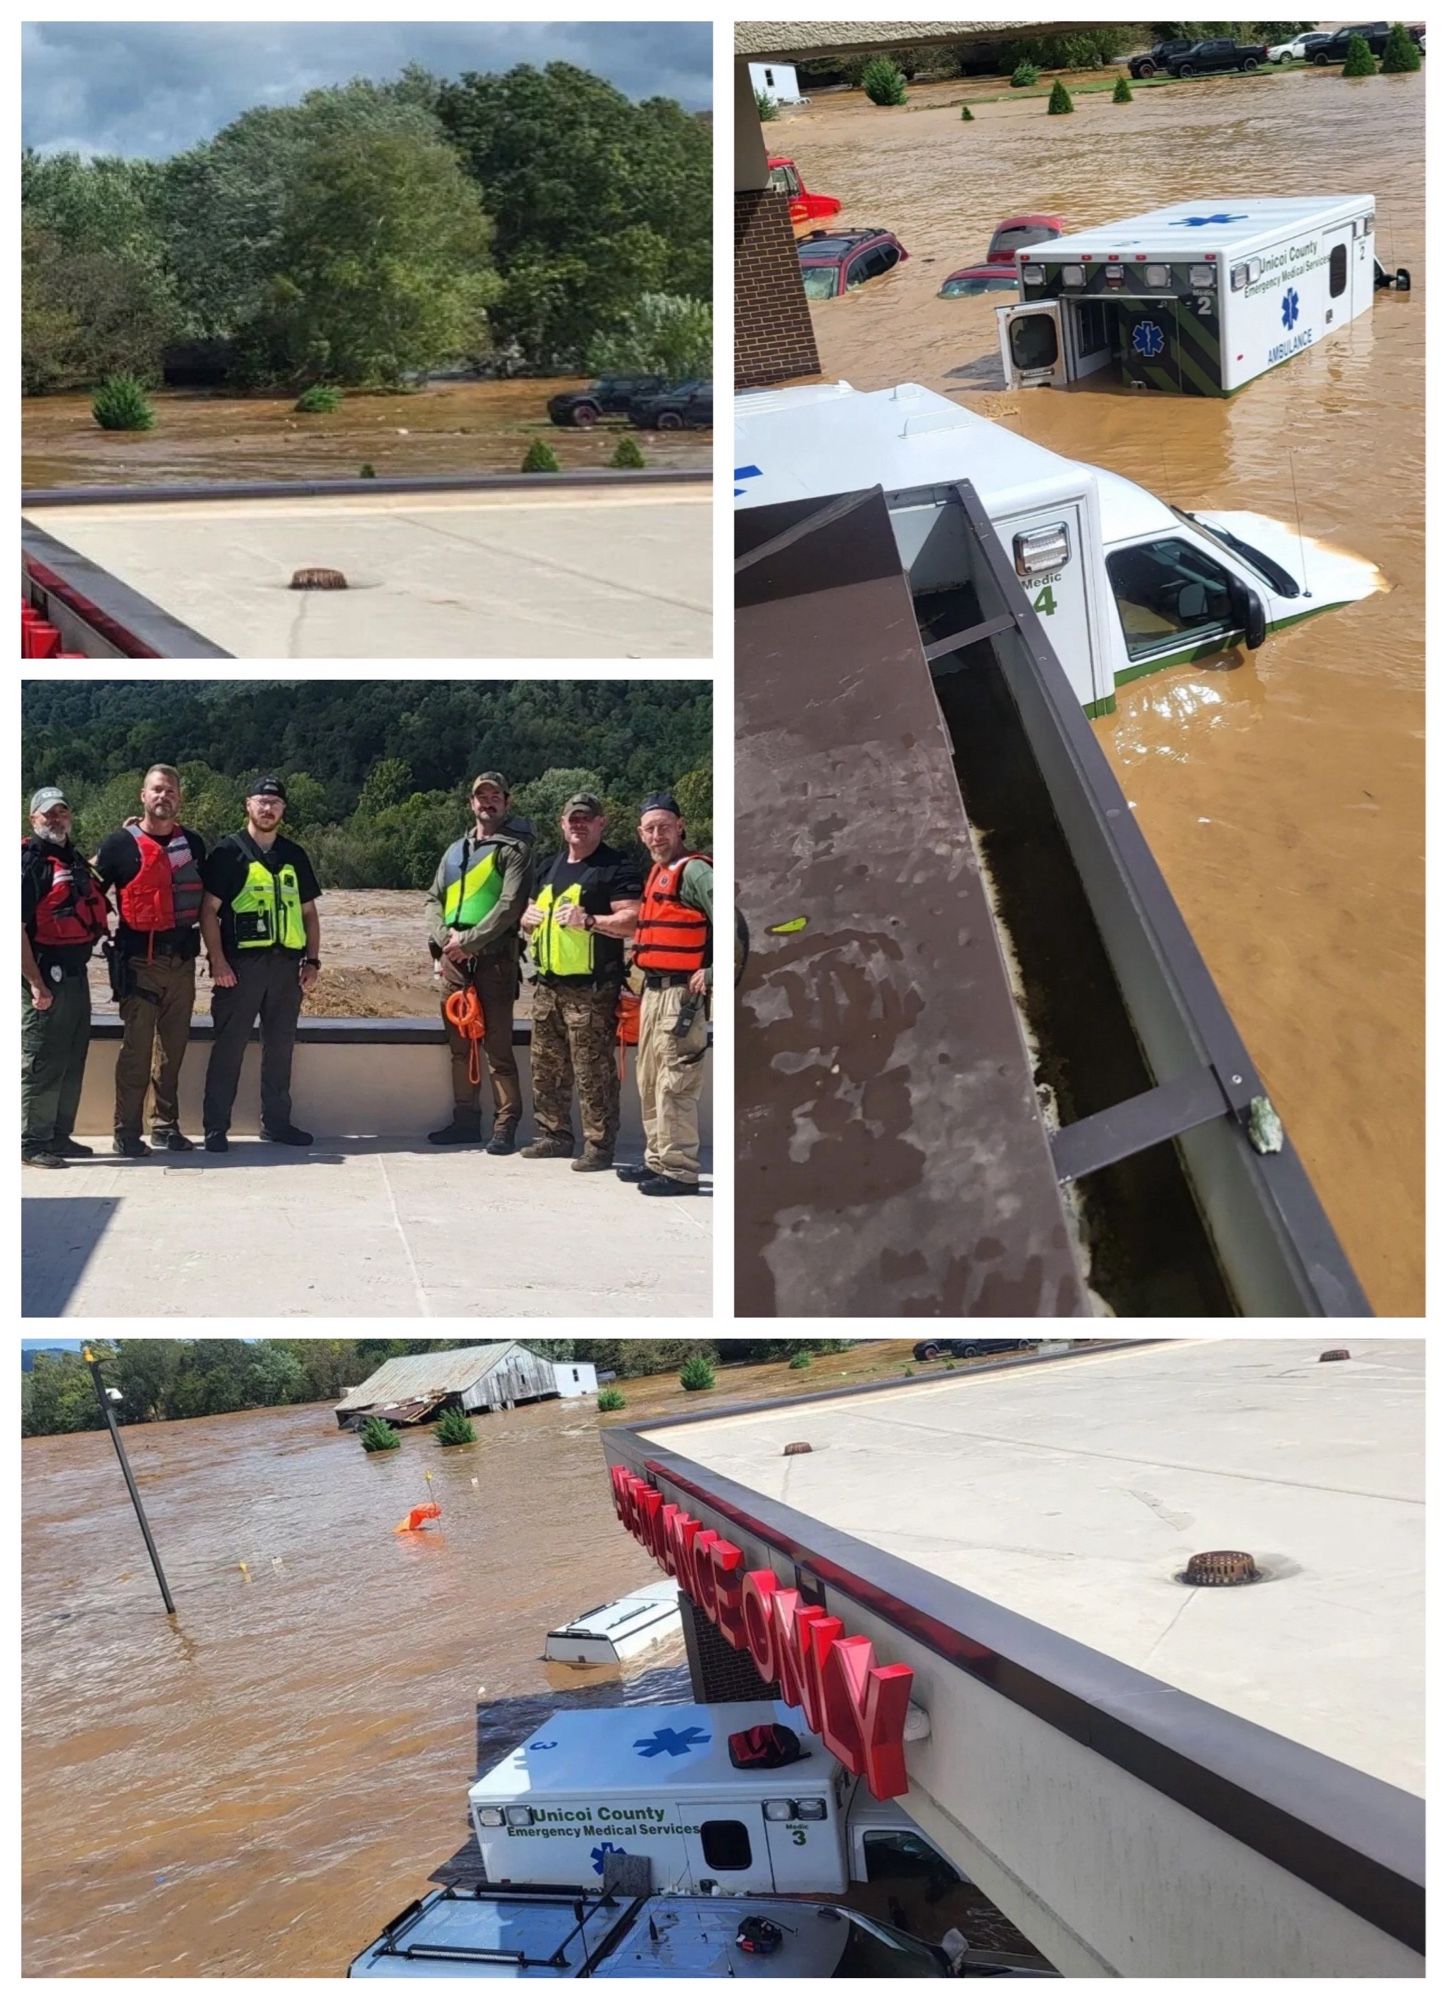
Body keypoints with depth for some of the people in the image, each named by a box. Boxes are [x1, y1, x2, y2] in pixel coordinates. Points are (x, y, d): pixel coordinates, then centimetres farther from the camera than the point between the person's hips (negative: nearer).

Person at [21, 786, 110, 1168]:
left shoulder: (75, 859, 15)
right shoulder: (29, 861, -11)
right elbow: (15, 926, -18)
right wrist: (36, 984, -23)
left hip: (76, 975, 9)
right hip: (46, 976, -9)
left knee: (72, 1060, 14)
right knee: (42, 1062, -4)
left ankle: (60, 1136, 24)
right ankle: (32, 1143, 3)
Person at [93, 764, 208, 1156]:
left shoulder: (194, 844, 11)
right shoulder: (120, 844, -2)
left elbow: (205, 899, 21)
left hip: (182, 960, 4)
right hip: (140, 961, -4)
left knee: (173, 1048, 9)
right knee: (136, 1048, -4)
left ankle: (166, 1125, 18)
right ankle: (127, 1132, 2)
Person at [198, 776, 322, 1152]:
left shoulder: (294, 856, 15)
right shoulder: (228, 852, 1)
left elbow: (308, 912, 18)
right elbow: (209, 910, -4)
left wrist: (312, 960, 7)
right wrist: (218, 961, -12)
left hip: (286, 964, 5)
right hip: (241, 963, -5)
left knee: (281, 1046, 9)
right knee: (229, 1046, -2)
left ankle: (277, 1122, 19)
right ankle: (215, 1126, 3)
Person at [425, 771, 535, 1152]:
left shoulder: (514, 849, -1)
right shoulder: (456, 850, 20)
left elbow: (511, 904, -13)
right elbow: (434, 899, 16)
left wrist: (468, 941, -16)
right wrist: (444, 938, -3)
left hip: (493, 957, -6)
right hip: (452, 959, 7)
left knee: (497, 1047, -6)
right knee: (460, 1045, 10)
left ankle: (505, 1126, -2)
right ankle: (465, 1120, 18)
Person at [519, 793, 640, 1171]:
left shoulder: (617, 868, -5)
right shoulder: (551, 868, 20)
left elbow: (634, 921, -15)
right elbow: (535, 911, 33)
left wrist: (588, 921, -24)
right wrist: (528, 916, 9)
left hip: (590, 989, -8)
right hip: (547, 984, 8)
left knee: (593, 1072, -9)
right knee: (547, 1068, 13)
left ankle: (599, 1146, -3)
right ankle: (554, 1135, 25)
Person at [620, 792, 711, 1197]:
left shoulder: (694, 871, -13)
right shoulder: (658, 872, 17)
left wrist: (712, 973, -21)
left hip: (682, 993, -10)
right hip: (653, 991, 10)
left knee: (674, 1085, -9)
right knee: (649, 1082, 16)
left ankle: (680, 1171, -5)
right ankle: (657, 1160, 25)